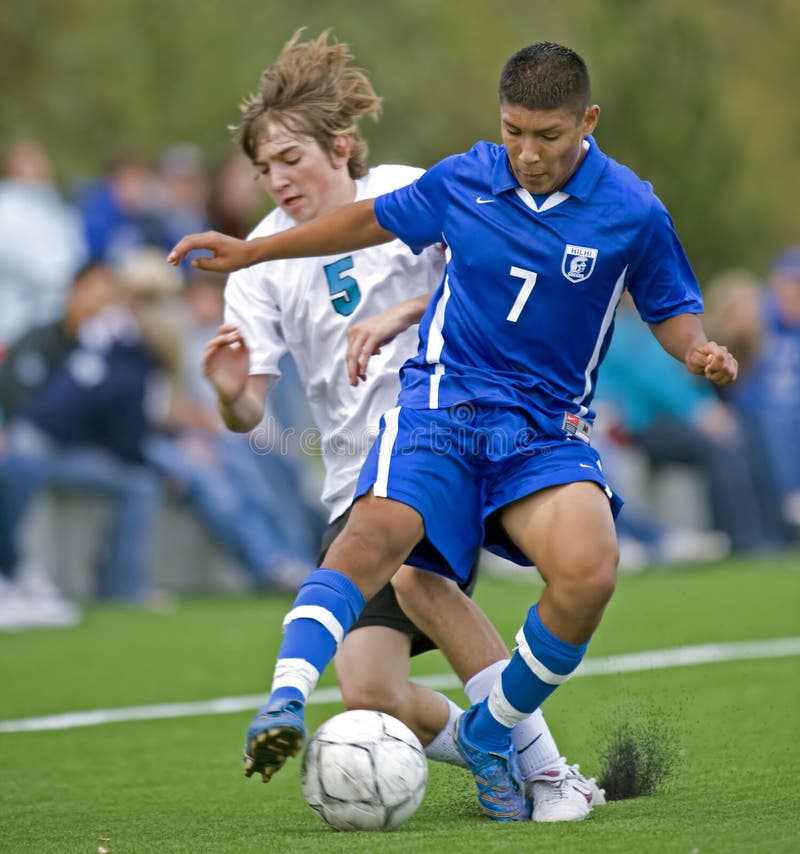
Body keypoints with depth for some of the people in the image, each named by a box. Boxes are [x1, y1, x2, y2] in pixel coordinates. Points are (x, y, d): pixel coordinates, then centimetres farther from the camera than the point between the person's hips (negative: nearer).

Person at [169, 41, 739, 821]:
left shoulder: (632, 212, -3)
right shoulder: (465, 180, 2)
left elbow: (671, 309, 10)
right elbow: (376, 220, 18)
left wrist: (700, 351, -13)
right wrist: (251, 251, 20)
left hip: (547, 427, 0)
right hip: (441, 399, 0)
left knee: (589, 574, -26)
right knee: (377, 530, -30)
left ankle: (489, 734, -4)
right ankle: (285, 701, -44)